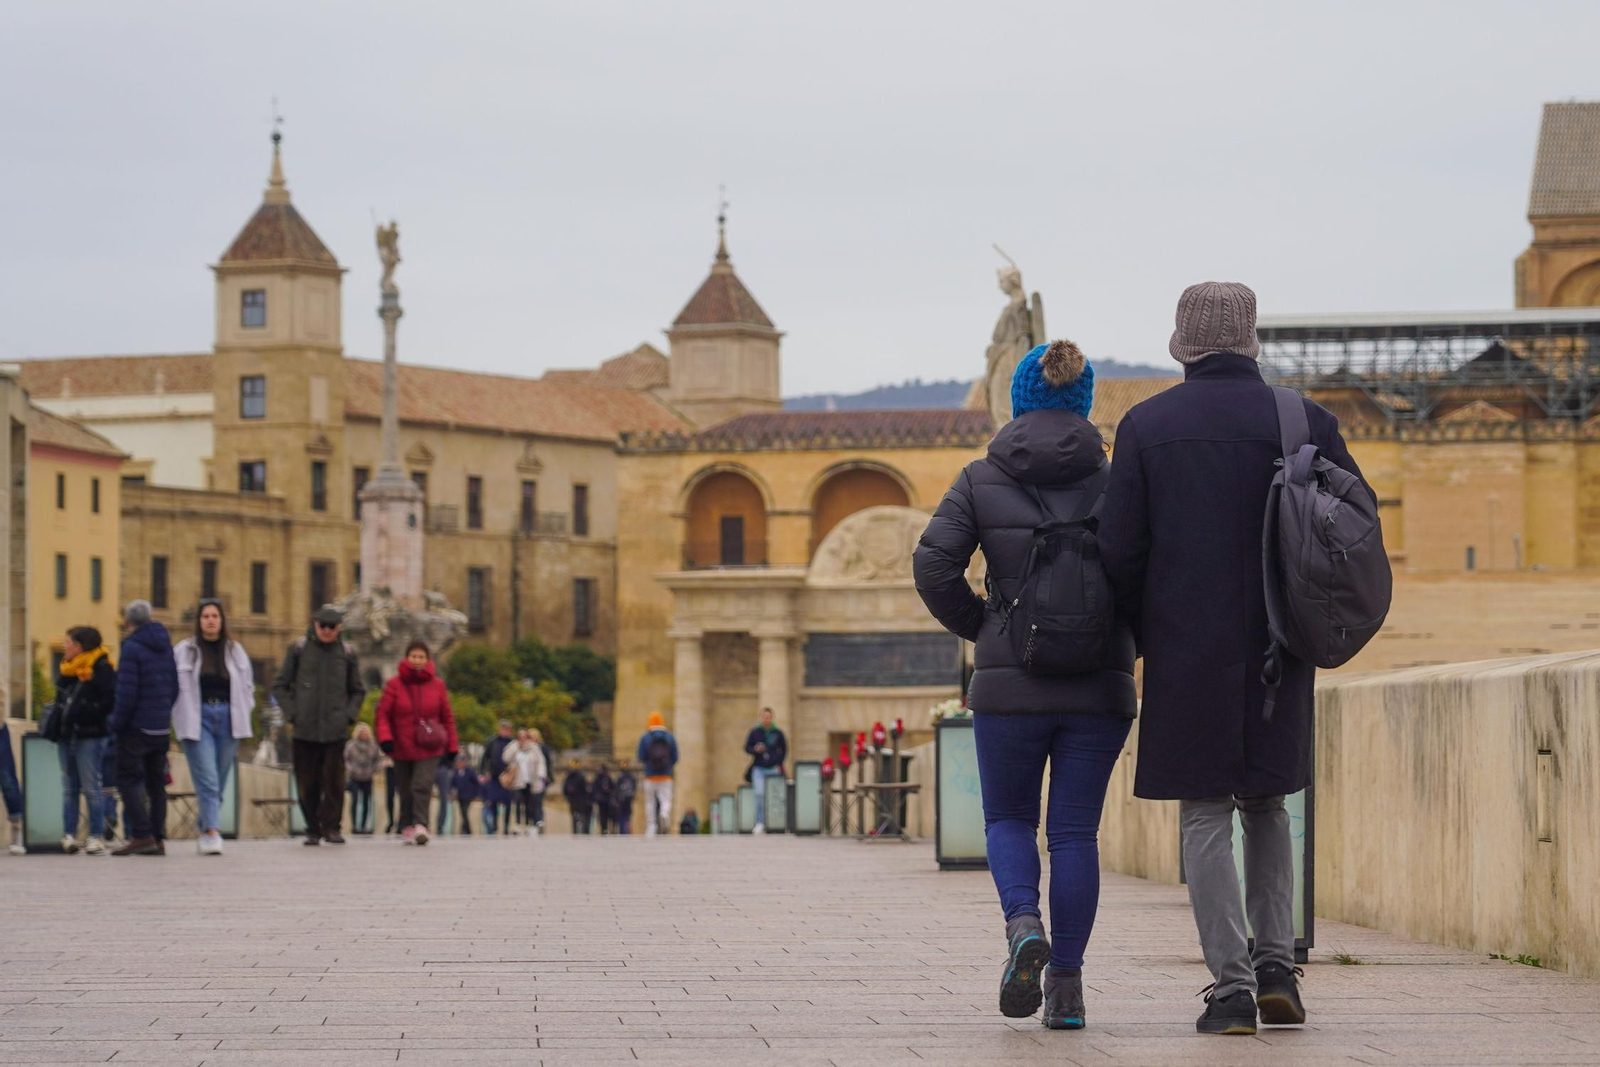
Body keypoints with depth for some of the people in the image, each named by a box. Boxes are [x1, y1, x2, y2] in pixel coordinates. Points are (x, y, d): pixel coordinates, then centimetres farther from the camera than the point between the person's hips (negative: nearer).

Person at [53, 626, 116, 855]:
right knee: (69, 787, 8)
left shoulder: (101, 668, -9)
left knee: (91, 787, -7)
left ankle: (97, 836, -4)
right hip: (66, 733, 8)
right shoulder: (67, 668, 14)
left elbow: (110, 700, -16)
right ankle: (69, 835, 11)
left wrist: (86, 712, -20)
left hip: (89, 735, -8)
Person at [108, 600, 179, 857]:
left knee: (127, 780, -3)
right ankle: (157, 839, 10)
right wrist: (165, 712, 16)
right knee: (156, 782, 11)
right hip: (162, 727, 7)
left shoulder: (132, 647, -14)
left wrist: (116, 725, -9)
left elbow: (126, 691, -18)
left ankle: (141, 835, -13)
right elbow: (174, 686, 13)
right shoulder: (164, 646, 10)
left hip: (137, 727, -7)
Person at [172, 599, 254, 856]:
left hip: (228, 719, 3)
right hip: (197, 719, -3)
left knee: (219, 781, 6)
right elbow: (175, 686, 4)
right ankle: (212, 832, -21)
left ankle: (204, 832, 18)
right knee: (207, 779, -14)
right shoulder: (184, 651, 2)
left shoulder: (235, 651, 12)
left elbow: (248, 684, 19)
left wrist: (241, 714, 8)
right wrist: (184, 715, -3)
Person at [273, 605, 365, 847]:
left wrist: (349, 716, 4)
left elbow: (357, 691, 19)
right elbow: (280, 686, 9)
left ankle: (331, 827, 3)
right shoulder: (299, 649, 4)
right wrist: (291, 715, -1)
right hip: (305, 729, 0)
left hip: (335, 729, 0)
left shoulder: (346, 653, 8)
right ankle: (313, 830, 11)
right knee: (307, 782, 1)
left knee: (334, 780, -6)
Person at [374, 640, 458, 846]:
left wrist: (451, 747, 9)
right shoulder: (394, 684, 0)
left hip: (428, 748, -1)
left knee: (422, 785, -18)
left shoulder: (437, 685, 4)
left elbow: (448, 718, 10)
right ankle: (407, 828, 20)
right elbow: (383, 713, -1)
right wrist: (385, 737, -16)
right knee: (406, 791, 8)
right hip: (402, 749, 1)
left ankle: (420, 826, -23)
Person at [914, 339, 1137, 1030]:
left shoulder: (981, 480, 1)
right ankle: (1067, 985, 3)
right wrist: (1127, 636, 10)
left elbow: (934, 565, -7)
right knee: (1076, 829, 7)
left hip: (1010, 683, 0)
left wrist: (978, 627, 8)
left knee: (1009, 819, 14)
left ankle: (1023, 923, -14)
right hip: (1100, 684, 0)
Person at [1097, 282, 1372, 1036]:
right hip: (1275, 652, 2)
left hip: (1188, 651, -2)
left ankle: (1231, 987, -3)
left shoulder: (1146, 426, -2)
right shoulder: (1305, 423, 0)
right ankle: (1275, 964, 7)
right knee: (1265, 803, 19)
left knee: (1205, 815, 4)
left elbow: (1120, 549, -4)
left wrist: (1146, 633, 12)